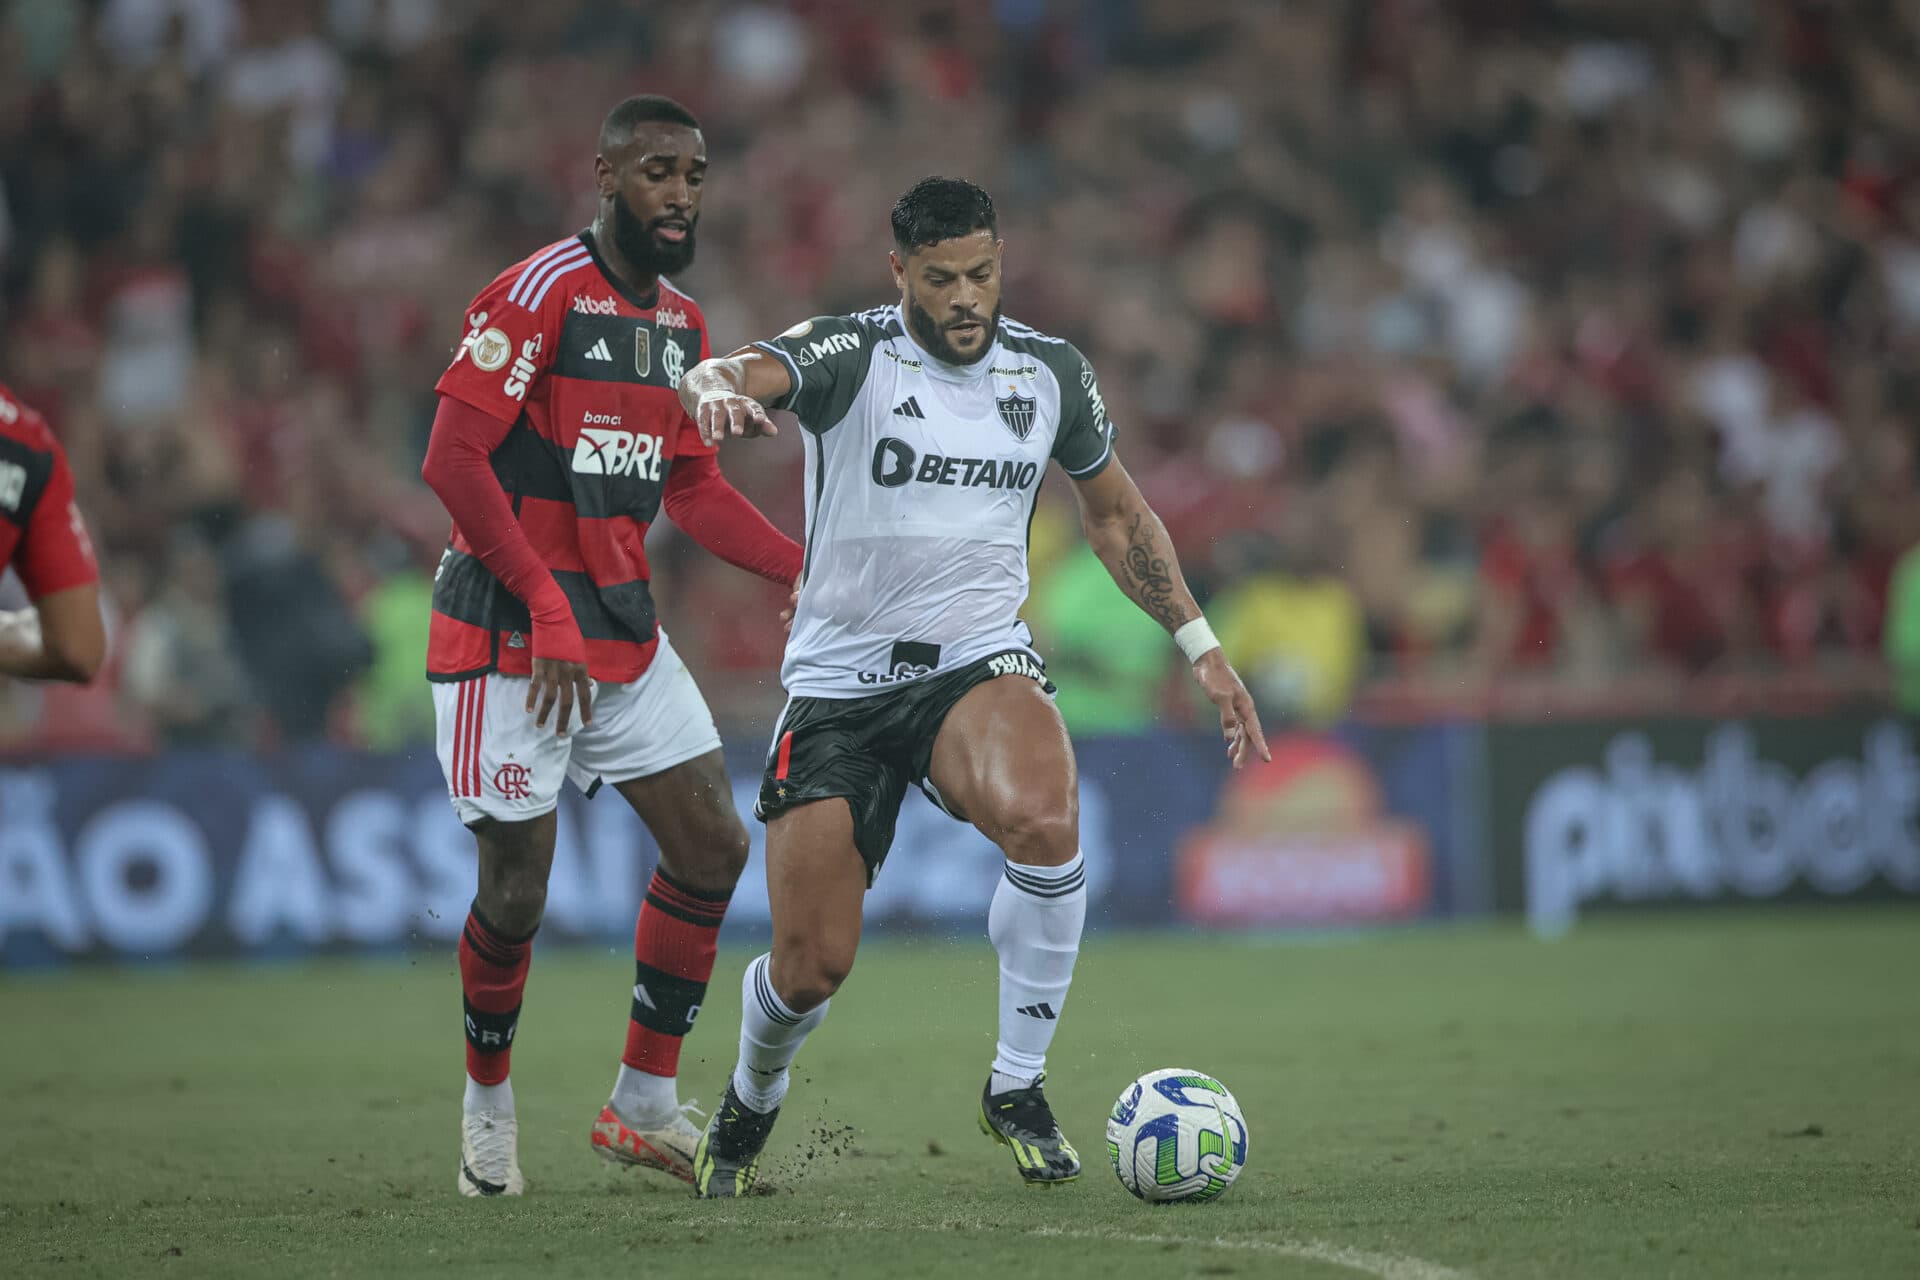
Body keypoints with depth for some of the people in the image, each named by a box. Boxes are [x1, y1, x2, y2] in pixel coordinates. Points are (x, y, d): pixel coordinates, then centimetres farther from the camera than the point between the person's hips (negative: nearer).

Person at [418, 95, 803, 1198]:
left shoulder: (684, 325, 11)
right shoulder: (538, 294, -14)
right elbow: (454, 459, -19)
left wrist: (811, 570, 6)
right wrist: (551, 611, -23)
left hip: (625, 631, 8)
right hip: (510, 637, -8)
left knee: (714, 843, 1)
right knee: (518, 887, -4)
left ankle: (645, 1104, 10)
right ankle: (489, 1106, 19)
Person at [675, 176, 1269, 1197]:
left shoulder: (1052, 374, 2)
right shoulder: (850, 355, -10)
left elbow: (1115, 513, 18)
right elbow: (734, 376, -31)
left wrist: (1199, 647, 13)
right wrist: (716, 388, -56)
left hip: (980, 663, 1)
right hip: (840, 682, -1)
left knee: (1044, 821, -34)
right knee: (810, 968, -4)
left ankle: (1016, 1084, -16)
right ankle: (751, 1101, 33)